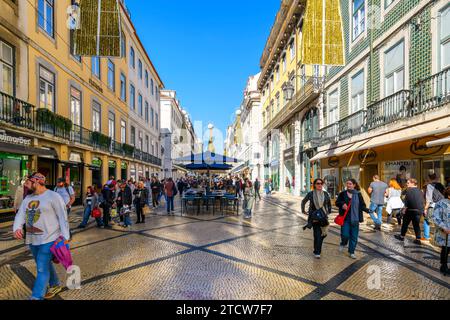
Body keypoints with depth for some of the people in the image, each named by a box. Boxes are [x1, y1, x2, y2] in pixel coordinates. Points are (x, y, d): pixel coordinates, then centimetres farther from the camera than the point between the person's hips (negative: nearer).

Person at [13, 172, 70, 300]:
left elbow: (63, 217, -13)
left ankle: (36, 297, 4)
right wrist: (17, 228, -16)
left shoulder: (53, 196, -11)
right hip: (32, 239, 8)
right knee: (45, 265, 21)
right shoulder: (27, 198, 11)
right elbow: (20, 215, 5)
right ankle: (55, 285, 39)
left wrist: (65, 237, -17)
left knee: (42, 269, -4)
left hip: (48, 239, -8)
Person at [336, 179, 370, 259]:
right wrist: (342, 204, -14)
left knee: (354, 236, 6)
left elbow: (362, 205, 2)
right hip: (345, 218, -1)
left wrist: (367, 210, -16)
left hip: (355, 219, 1)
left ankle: (351, 252, 23)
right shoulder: (342, 194, 1)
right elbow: (337, 202, 6)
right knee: (345, 234, -8)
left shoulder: (358, 194, 1)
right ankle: (343, 244, 26)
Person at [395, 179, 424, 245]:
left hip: (411, 210, -6)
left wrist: (404, 209, -10)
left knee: (405, 223, 8)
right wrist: (423, 210, 20)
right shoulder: (420, 191, 9)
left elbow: (406, 202, -16)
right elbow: (423, 202, 13)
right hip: (419, 210, 6)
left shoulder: (409, 190, -12)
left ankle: (402, 236, 19)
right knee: (417, 225, 10)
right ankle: (418, 239, 8)